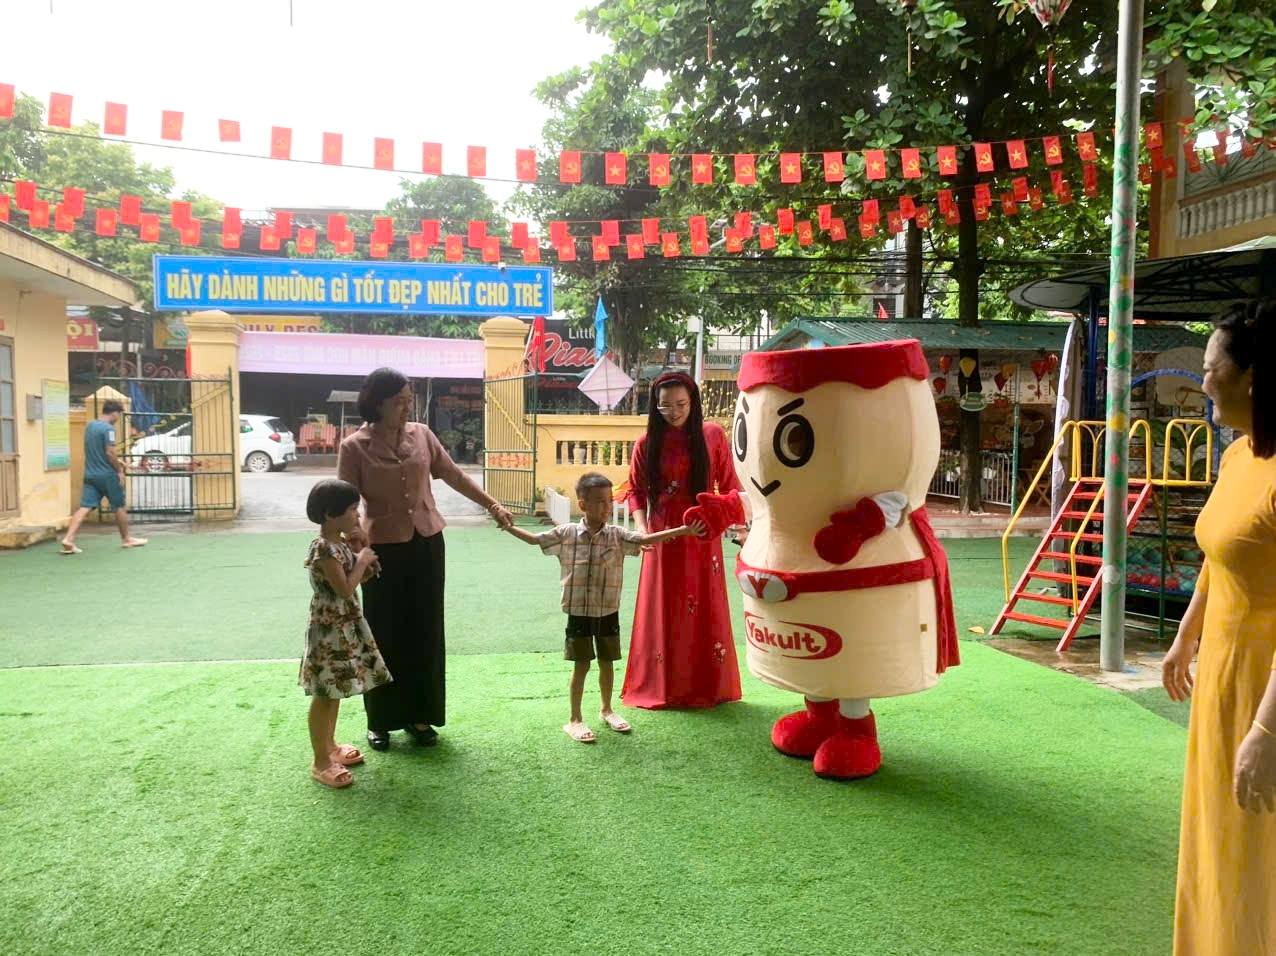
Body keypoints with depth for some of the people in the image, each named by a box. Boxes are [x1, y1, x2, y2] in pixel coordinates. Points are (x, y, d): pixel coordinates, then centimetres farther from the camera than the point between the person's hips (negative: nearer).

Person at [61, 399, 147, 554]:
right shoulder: (108, 428, -15)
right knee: (120, 506, 9)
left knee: (85, 507, -1)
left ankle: (68, 539, -14)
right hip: (107, 475, -7)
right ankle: (126, 539, 21)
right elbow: (109, 453, -20)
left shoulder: (89, 425, 12)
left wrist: (116, 461, 24)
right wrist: (119, 470, -8)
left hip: (90, 475, 7)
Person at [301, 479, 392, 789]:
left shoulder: (339, 544, 8)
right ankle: (321, 762, 9)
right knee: (324, 695, 0)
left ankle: (330, 747, 34)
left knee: (334, 692, 20)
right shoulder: (325, 549, -22)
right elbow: (345, 589, -25)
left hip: (343, 626, 10)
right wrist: (362, 561, -14)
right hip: (330, 629, -10)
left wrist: (364, 568, 2)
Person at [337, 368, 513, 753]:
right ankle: (380, 721, 21)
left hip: (427, 544, 4)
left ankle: (419, 714, 24)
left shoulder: (422, 434, 1)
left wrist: (493, 505, 7)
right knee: (384, 634, 6)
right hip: (384, 549, -3)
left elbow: (454, 475, 9)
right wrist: (356, 543, -27)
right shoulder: (354, 446, -9)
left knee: (425, 631, 10)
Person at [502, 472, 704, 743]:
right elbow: (535, 539, 2)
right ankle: (575, 720, 17)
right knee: (581, 665, 4)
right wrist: (509, 528, -7)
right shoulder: (566, 534, -6)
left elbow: (647, 540, -10)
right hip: (579, 613, -2)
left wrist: (684, 530, -18)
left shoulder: (617, 535, -3)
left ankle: (607, 710, 36)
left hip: (608, 613, 2)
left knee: (606, 663, 15)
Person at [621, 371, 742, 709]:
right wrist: (641, 528, -11)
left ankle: (706, 687, 20)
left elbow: (728, 485, 3)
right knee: (664, 613, 8)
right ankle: (662, 686, 20)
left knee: (704, 612, 7)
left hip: (702, 537, 0)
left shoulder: (712, 435, -1)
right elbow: (636, 491, 4)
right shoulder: (646, 443, 0)